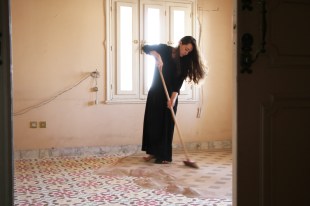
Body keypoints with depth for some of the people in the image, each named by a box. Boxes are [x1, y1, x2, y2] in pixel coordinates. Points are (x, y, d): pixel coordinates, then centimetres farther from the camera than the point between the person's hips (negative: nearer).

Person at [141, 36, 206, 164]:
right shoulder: (165, 50, -3)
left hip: (170, 95, -1)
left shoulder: (185, 63, -4)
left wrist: (173, 98, -26)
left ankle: (164, 156, 2)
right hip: (155, 92, 1)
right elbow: (146, 48, -11)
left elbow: (178, 83, -12)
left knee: (166, 124, -3)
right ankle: (153, 152, 16)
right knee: (151, 122, 4)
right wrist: (157, 56, -29)